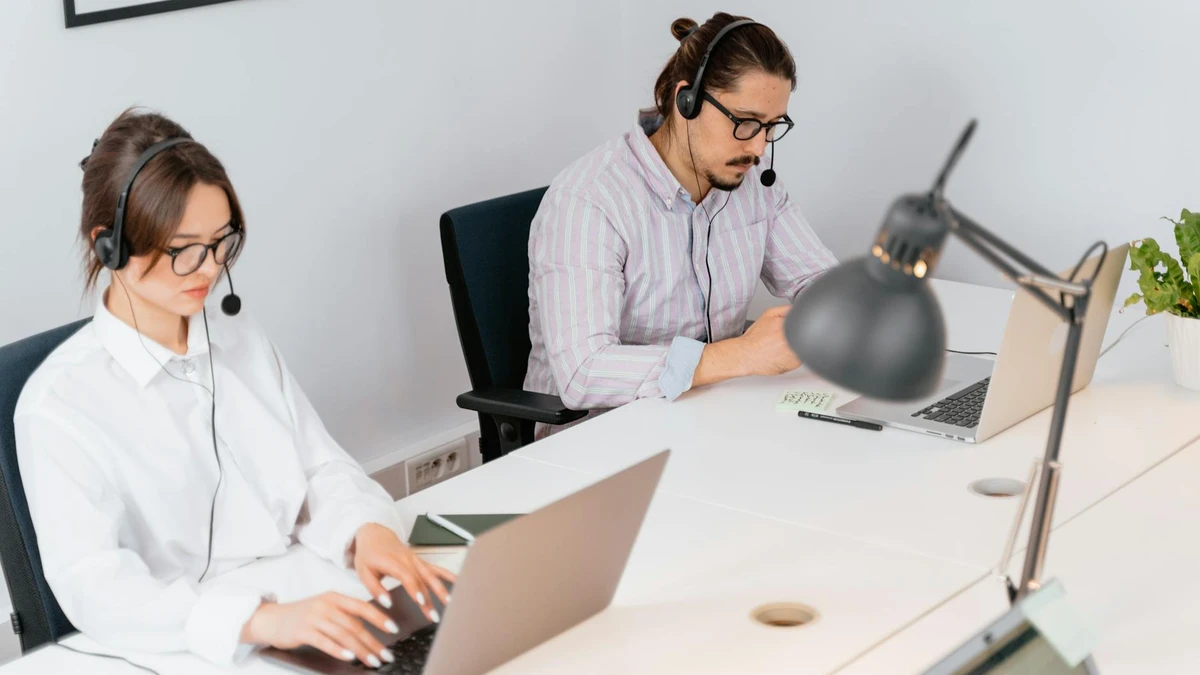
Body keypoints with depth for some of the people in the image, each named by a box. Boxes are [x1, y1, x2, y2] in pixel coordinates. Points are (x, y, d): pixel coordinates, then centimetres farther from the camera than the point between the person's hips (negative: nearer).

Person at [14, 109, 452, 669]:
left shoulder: (243, 344, 13)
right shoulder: (58, 405, -8)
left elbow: (322, 469, 11)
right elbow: (93, 584, -19)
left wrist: (367, 529, -13)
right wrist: (261, 619, -33)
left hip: (309, 618, 4)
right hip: (193, 651, -4)